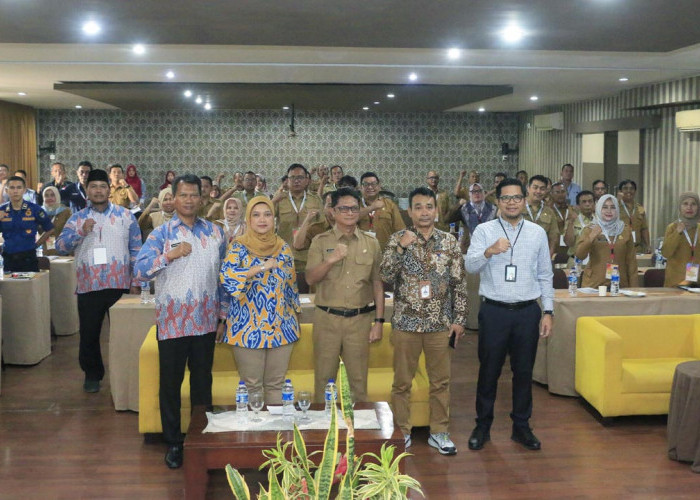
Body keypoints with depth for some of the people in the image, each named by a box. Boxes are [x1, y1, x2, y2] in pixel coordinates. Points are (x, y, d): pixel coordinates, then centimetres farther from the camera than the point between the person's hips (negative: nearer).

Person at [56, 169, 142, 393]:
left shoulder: (125, 216, 3)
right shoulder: (77, 219, 6)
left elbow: (136, 250, 3)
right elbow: (60, 247, -2)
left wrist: (136, 281, 0)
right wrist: (81, 232, -17)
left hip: (120, 285, -1)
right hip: (89, 287, 1)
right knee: (89, 334, 8)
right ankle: (92, 375, 26)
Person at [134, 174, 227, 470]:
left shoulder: (215, 233, 6)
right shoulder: (161, 234, -3)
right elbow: (140, 271, -15)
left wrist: (223, 316, 9)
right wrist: (170, 255, -28)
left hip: (205, 321, 2)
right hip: (171, 321, -2)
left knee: (203, 382, 12)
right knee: (170, 384, 7)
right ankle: (173, 443, 22)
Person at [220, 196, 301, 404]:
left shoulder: (284, 248, 7)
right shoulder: (239, 247, -3)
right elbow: (226, 276, -20)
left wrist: (295, 316, 15)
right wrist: (261, 267, -24)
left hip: (281, 327, 3)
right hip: (248, 327, -3)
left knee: (276, 384, 10)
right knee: (251, 386, 5)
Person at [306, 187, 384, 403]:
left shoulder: (371, 243, 6)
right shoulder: (321, 242, 2)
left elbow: (378, 283, 7)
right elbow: (310, 278, -5)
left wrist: (379, 321, 3)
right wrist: (330, 260, -22)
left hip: (360, 319, 1)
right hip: (327, 318, -1)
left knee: (358, 379, 7)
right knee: (324, 377, 5)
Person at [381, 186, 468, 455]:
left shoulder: (449, 242, 2)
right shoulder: (398, 239, -1)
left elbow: (459, 283, 4)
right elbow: (386, 276, -11)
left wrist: (460, 319, -1)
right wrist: (401, 247, -22)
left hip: (441, 323, 2)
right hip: (406, 322, -1)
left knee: (441, 381, 10)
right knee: (402, 382, 7)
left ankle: (439, 432, 24)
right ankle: (401, 432, 22)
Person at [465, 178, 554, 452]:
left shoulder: (538, 233, 7)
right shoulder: (484, 230, 0)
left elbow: (545, 276, 10)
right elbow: (470, 265, -14)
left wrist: (548, 311, 4)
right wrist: (490, 251, -33)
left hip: (528, 311, 2)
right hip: (494, 311, -2)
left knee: (524, 371, 10)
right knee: (489, 371, 7)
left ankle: (521, 426, 25)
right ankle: (482, 426, 22)